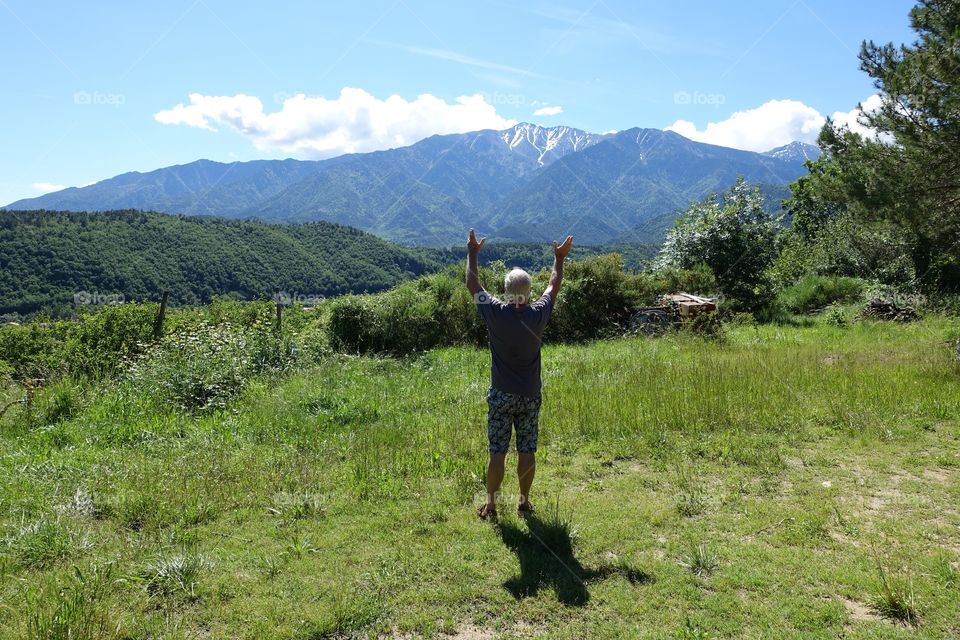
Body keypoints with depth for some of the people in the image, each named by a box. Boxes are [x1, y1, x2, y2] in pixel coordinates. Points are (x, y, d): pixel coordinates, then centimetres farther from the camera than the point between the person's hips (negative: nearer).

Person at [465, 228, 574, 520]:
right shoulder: (539, 314, -9)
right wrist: (559, 259, 25)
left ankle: (490, 504, 13)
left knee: (497, 452, 5)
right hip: (530, 396, 1)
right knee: (527, 451, 10)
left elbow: (473, 285, 4)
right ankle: (524, 502, 20)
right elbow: (554, 286, 10)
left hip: (501, 395, -1)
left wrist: (472, 253, 16)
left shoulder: (495, 313, -12)